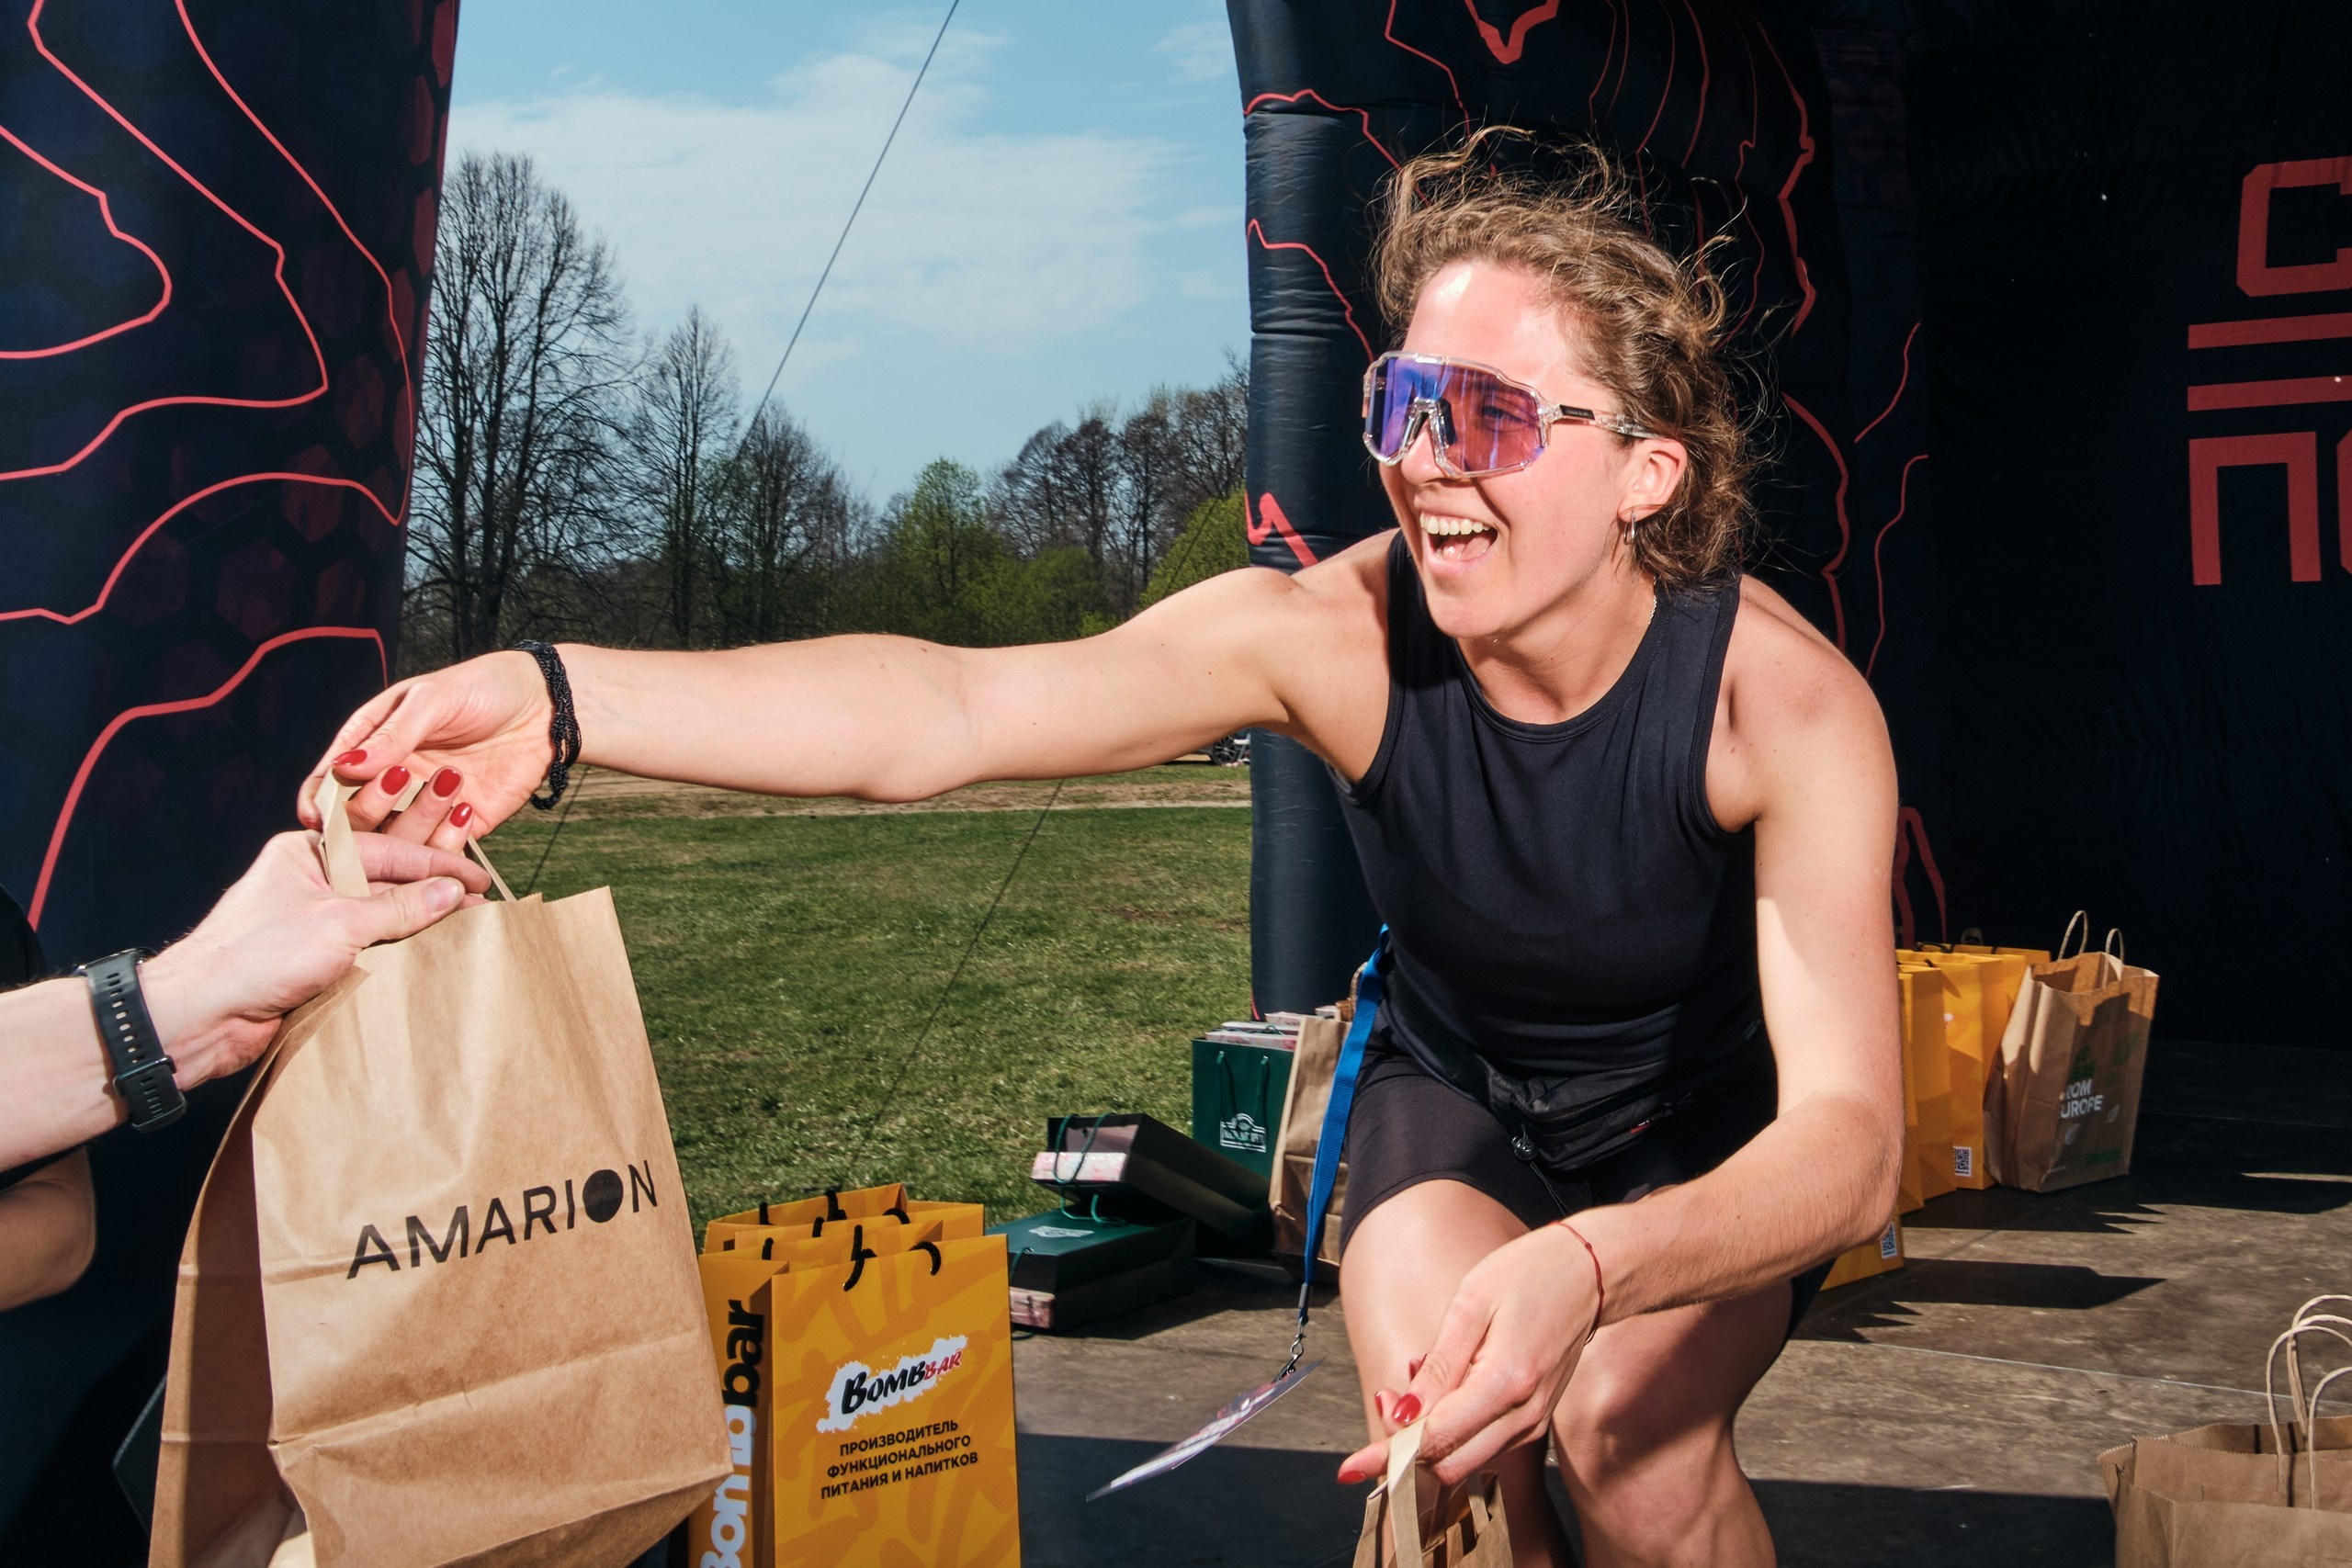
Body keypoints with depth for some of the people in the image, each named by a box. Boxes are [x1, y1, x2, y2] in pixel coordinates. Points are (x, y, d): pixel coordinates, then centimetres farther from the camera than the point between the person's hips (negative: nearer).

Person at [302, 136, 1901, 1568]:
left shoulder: (1782, 701, -31)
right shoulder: (1337, 631, -27)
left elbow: (1850, 1140, -38)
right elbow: (943, 707, -38)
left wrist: (1588, 1268, -59)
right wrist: (559, 696, -52)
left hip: (1720, 1140, -1)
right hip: (1457, 1097, 1)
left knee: (1628, 1427, -27)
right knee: (1440, 1439, -25)